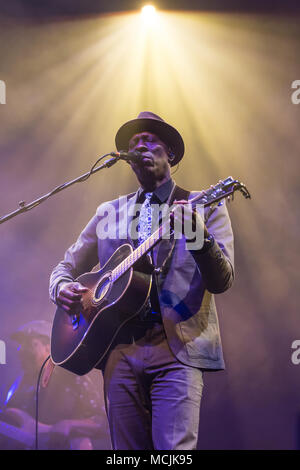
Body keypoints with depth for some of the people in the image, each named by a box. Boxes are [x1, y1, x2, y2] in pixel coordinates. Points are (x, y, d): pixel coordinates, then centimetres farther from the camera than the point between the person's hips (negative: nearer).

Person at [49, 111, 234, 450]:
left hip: (178, 348, -3)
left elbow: (221, 282, -3)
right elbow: (66, 267, 24)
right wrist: (61, 288, 0)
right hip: (120, 349, 3)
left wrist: (197, 234, -21)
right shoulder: (109, 212, 19)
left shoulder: (204, 207, 8)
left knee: (175, 448, -16)